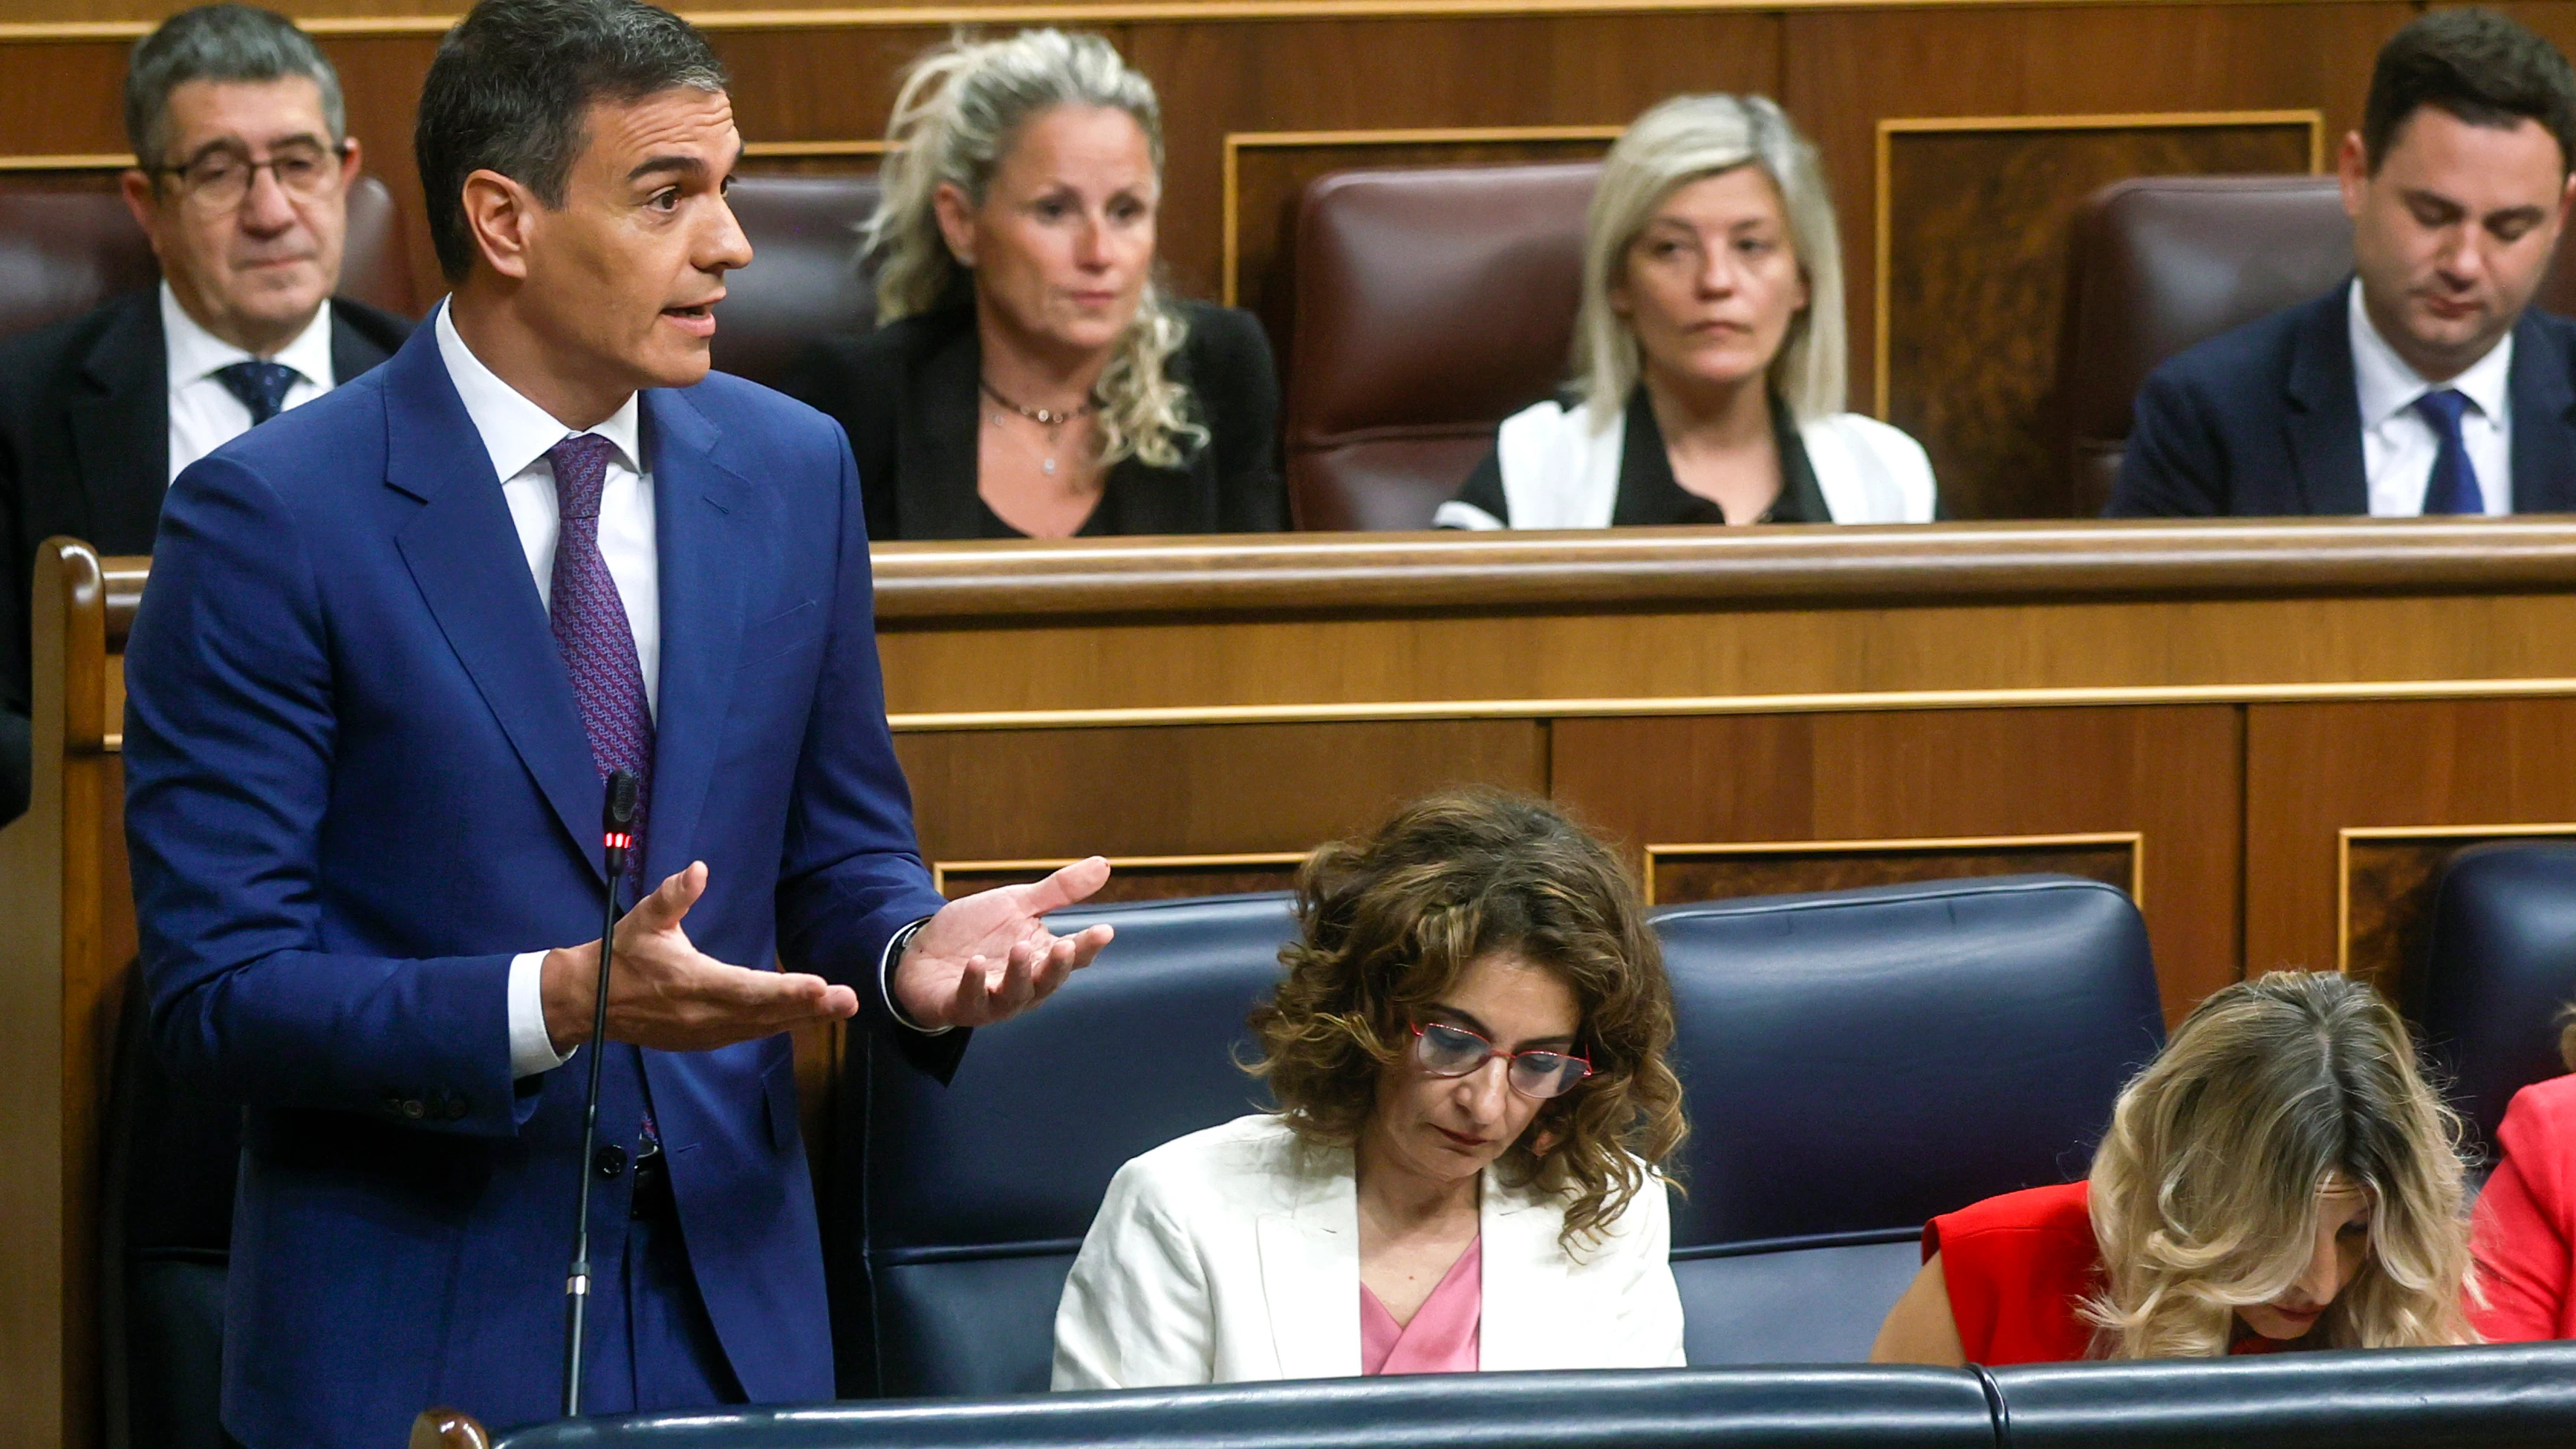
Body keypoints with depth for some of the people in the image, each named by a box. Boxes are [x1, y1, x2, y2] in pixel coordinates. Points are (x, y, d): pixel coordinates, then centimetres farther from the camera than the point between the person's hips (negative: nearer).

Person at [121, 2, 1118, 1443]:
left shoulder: (794, 471, 4)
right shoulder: (272, 518, -12)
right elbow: (218, 988, -14)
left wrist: (907, 950, -10)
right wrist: (554, 1002, -27)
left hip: (732, 1302, 4)